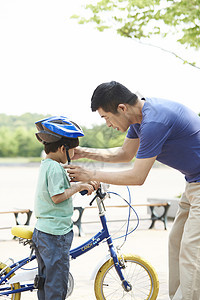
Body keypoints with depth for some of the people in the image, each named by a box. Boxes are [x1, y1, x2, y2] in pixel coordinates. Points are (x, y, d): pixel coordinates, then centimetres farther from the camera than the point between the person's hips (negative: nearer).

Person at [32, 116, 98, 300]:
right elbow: (57, 196, -22)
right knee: (57, 280, -2)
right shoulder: (55, 167, -18)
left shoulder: (45, 165, 13)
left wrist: (85, 184, 13)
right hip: (56, 233, -10)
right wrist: (79, 187, -12)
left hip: (41, 231, 10)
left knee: (45, 277, 17)